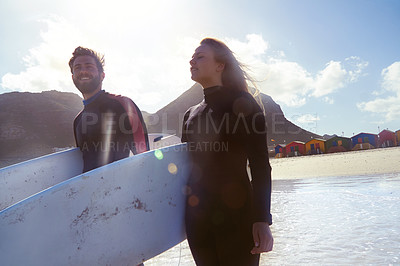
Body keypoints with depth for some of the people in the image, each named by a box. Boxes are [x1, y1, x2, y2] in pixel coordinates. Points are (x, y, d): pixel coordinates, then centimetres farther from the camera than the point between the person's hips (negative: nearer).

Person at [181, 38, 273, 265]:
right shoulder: (191, 114, 14)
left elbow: (260, 164, -9)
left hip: (236, 214, -5)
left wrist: (262, 220, -16)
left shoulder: (242, 103, -3)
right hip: (197, 216, 6)